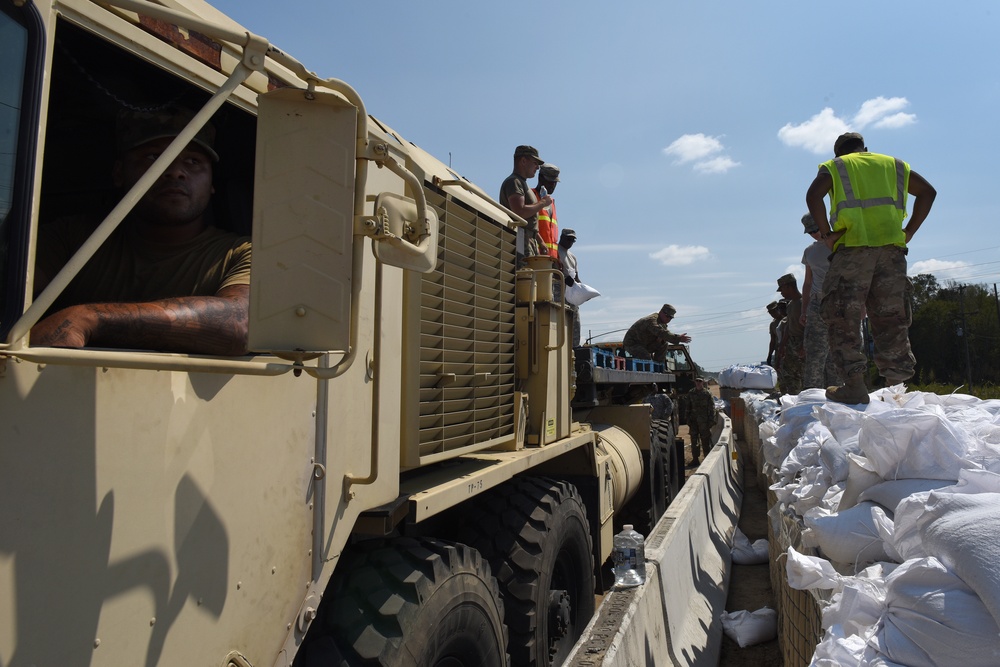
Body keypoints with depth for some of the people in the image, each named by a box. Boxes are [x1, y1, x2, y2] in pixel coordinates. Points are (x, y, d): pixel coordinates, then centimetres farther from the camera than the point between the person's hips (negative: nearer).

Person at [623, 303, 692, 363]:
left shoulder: (662, 322, 6)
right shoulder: (652, 320, -27)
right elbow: (661, 332, -43)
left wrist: (661, 337, -16)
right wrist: (678, 338, -50)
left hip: (644, 345, 9)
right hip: (631, 344, -9)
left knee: (664, 344, -4)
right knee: (647, 358, -32)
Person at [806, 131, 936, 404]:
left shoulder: (834, 167, 11)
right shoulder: (893, 164, 24)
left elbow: (813, 196, -9)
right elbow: (928, 192, 19)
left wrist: (826, 233, -5)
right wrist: (909, 231, 14)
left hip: (852, 248, -4)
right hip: (891, 247, 4)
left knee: (843, 318, -2)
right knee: (891, 318, 8)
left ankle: (854, 384, -11)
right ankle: (896, 386, 8)